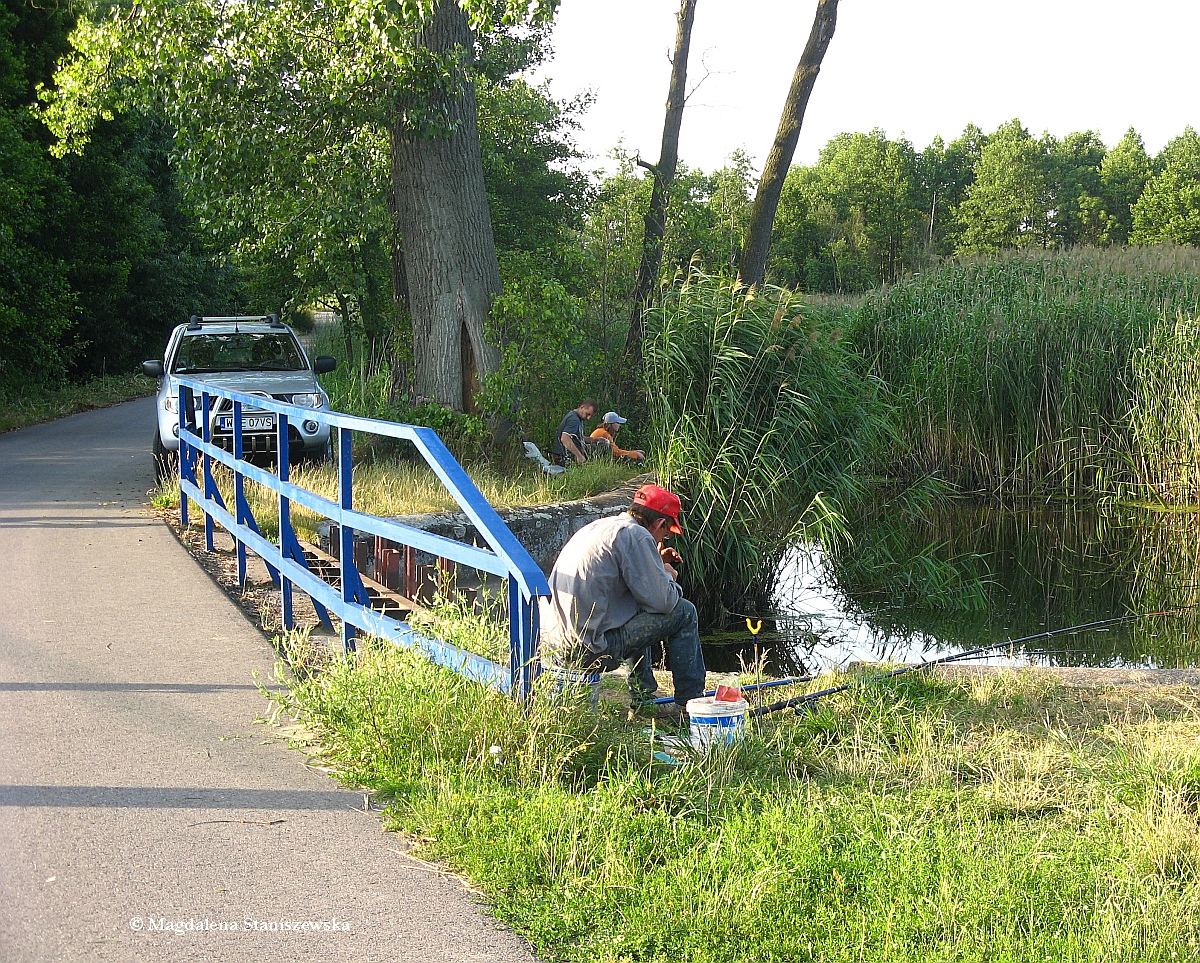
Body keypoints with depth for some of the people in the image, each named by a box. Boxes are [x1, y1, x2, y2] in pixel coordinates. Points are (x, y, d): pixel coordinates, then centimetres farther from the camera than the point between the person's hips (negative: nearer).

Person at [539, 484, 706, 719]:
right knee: (683, 613, 2)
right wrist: (669, 576, 10)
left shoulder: (597, 526, 18)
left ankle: (643, 700, 31)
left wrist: (657, 564, 29)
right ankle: (689, 704, 11)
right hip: (587, 650, -9)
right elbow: (662, 600, -11)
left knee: (638, 612, 34)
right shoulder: (635, 535, -9)